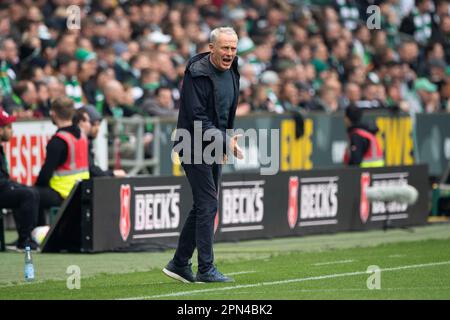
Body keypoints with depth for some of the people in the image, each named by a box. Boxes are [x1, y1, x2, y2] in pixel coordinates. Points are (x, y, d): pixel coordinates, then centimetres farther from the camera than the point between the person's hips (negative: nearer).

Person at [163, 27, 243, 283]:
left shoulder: (232, 73, 7)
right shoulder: (197, 74, -19)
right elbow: (198, 118, -23)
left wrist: (226, 143, 13)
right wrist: (225, 141, -28)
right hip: (195, 145, -9)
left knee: (204, 205, 11)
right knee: (208, 204, -11)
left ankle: (180, 263, 20)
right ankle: (206, 269, -8)